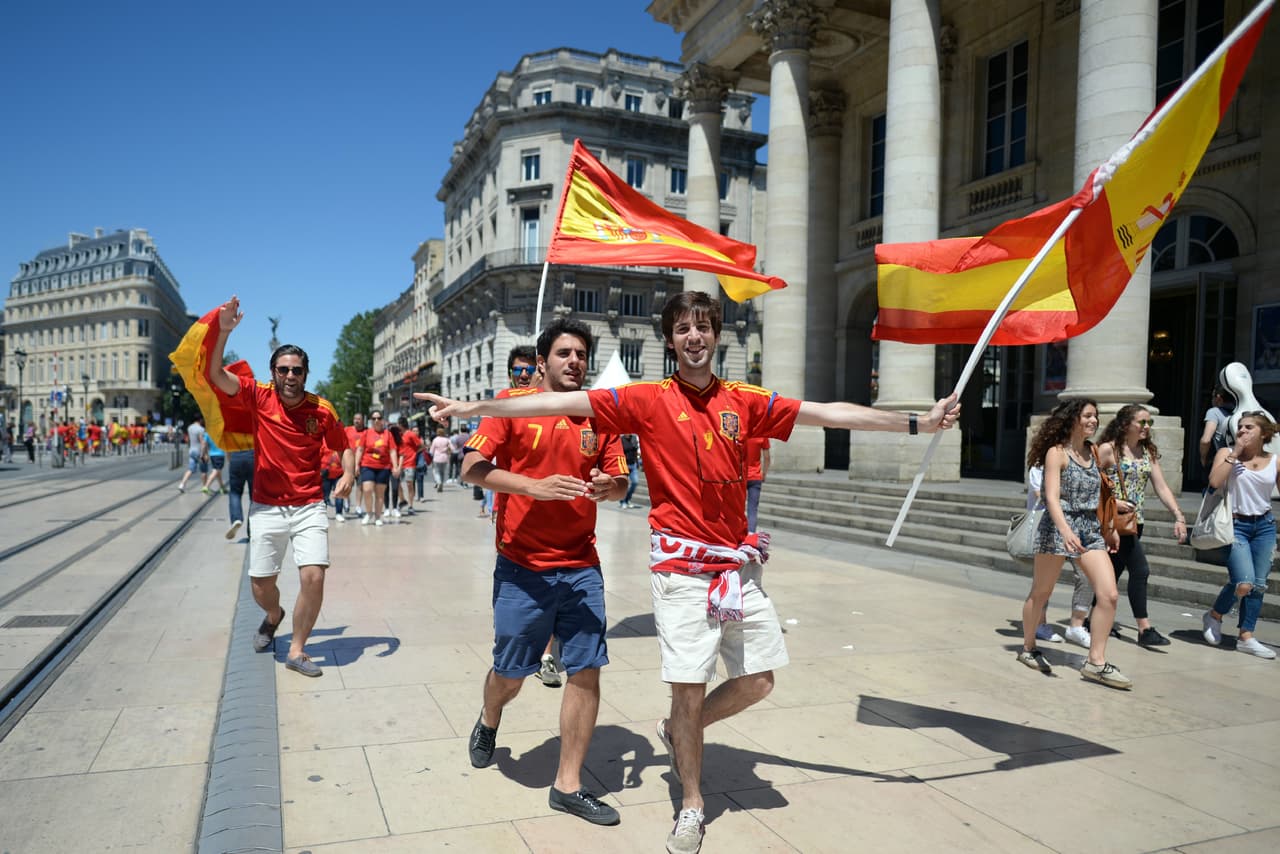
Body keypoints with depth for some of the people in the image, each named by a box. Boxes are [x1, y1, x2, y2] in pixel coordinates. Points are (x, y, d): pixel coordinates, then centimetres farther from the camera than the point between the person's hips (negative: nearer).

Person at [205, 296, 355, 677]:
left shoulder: (322, 410, -2)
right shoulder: (260, 397, -3)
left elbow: (344, 446, 10)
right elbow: (216, 375, -12)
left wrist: (348, 475, -9)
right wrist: (224, 331, -21)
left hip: (309, 508, 0)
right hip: (267, 508, 1)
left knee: (314, 578, -12)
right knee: (261, 585, 6)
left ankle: (297, 651, 7)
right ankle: (274, 616, 44)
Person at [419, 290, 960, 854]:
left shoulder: (745, 401, 5)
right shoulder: (648, 401, -4)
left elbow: (830, 413, 8)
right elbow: (562, 402, -9)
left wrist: (917, 422, 9)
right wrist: (475, 406, -14)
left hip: (739, 564, 4)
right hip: (682, 568, -4)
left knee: (757, 681, 10)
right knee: (689, 686, 1)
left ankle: (679, 733, 37)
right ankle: (692, 808, 25)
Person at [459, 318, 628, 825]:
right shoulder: (513, 404, -4)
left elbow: (619, 481, 8)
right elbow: (472, 470, -12)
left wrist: (608, 487, -16)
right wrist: (536, 486, -24)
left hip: (581, 566, 3)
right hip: (522, 567, -2)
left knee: (587, 671, -1)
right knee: (510, 671, 11)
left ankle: (568, 785, 16)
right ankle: (489, 723, 47)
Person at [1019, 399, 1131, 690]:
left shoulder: (1094, 452, 11)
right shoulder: (1057, 452, -8)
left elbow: (1097, 494, 19)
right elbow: (1052, 497, -19)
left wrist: (1108, 529, 17)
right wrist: (1065, 530, -32)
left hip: (1091, 530, 6)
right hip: (1058, 528, -6)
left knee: (1108, 594, -9)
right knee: (1040, 593, 8)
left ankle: (1096, 661, -2)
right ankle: (1028, 648, 28)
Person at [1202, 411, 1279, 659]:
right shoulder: (1226, 454, -2)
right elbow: (1215, 481, -19)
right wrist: (1235, 452, -15)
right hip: (1236, 525, -4)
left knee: (1259, 584, 3)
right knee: (1244, 583, -15)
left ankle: (1246, 637, 13)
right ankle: (1214, 616, 12)